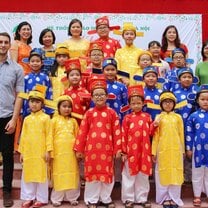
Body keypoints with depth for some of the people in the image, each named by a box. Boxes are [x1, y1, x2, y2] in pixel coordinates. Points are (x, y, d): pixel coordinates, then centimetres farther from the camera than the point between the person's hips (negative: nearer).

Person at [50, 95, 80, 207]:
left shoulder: (73, 121, 10)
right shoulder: (54, 120, 3)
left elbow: (77, 136, 10)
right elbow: (51, 136, -1)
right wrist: (50, 151, -7)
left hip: (71, 152, 2)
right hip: (58, 152, -2)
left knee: (72, 174, 6)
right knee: (59, 174, 3)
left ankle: (72, 197, 18)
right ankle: (56, 199, 14)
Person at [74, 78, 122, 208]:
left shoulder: (112, 113, 2)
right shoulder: (89, 113, 3)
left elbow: (117, 132, 0)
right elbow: (82, 132, 3)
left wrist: (118, 149, -3)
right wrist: (79, 149, 1)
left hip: (107, 148, 0)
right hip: (91, 148, 0)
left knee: (107, 173, 9)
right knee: (92, 173, 8)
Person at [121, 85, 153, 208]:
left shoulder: (147, 117, 5)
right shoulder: (127, 118, -2)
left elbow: (150, 133, 8)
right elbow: (123, 135, -4)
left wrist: (154, 125, -10)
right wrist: (124, 152, -6)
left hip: (144, 151, 2)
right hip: (131, 151, -2)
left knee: (143, 175, 11)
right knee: (129, 175, 8)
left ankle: (142, 198, 24)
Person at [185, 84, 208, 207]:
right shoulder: (193, 116, -2)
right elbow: (189, 133, 1)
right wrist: (188, 148, 0)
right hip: (198, 149, 0)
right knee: (197, 173, 11)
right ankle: (197, 196, 23)